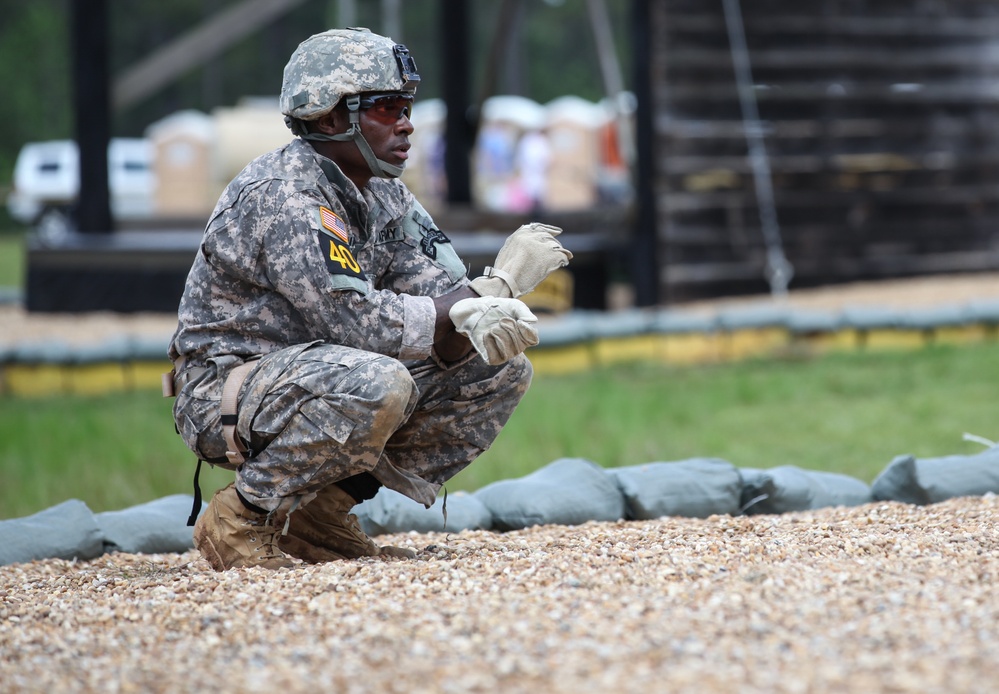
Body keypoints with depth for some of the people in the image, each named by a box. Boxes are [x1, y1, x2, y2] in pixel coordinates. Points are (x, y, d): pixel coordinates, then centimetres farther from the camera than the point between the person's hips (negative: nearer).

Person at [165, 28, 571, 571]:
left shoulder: (385, 197, 8)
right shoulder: (281, 196, -21)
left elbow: (438, 298, 0)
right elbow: (356, 320, -27)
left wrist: (480, 311, -24)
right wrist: (495, 286, -26)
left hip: (321, 381, 9)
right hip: (226, 395, -9)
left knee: (500, 371, 0)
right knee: (376, 382, -37)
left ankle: (322, 510, 2)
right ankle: (243, 517, -16)